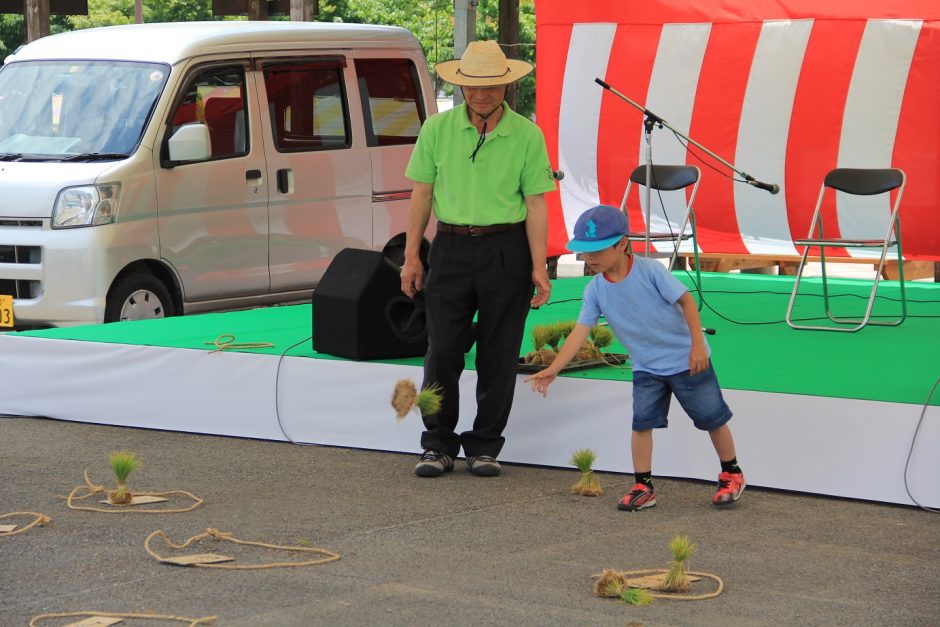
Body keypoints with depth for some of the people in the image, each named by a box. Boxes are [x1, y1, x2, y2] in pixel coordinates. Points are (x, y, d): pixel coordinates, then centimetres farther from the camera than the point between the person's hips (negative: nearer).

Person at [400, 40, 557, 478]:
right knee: (443, 349, -1)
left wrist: (539, 268, -6)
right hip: (451, 247, 1)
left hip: (506, 250, -1)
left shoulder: (527, 135, -2)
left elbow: (535, 203, -2)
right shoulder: (437, 129, 1)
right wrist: (412, 256, 4)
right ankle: (438, 446, 10)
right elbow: (422, 194, 6)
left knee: (499, 354, 4)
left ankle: (485, 447, 14)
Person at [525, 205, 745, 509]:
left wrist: (697, 345, -22)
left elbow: (686, 300, -17)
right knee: (642, 422, -7)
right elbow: (580, 332, -10)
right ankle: (643, 487, 3)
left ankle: (731, 474, 24)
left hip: (687, 359, -4)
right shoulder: (595, 290, -7)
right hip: (646, 367, 4)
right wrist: (553, 369, -20)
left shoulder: (649, 270, -20)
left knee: (712, 418, 6)